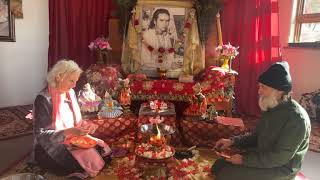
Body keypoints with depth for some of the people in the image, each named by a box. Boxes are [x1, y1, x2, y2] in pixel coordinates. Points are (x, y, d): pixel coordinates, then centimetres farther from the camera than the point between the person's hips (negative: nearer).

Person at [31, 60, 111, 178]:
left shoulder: (70, 93, 3)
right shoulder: (43, 99, -20)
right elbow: (40, 135, -21)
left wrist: (82, 124, -8)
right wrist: (68, 132, -31)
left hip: (72, 138, 7)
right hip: (50, 148, -7)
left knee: (103, 150, -10)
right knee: (87, 161, -27)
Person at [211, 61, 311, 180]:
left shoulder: (297, 118, -25)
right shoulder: (271, 108, 3)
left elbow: (279, 158, -26)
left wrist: (244, 159, -21)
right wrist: (232, 141, 1)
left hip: (280, 168, -8)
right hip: (262, 156, 8)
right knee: (218, 166, 0)